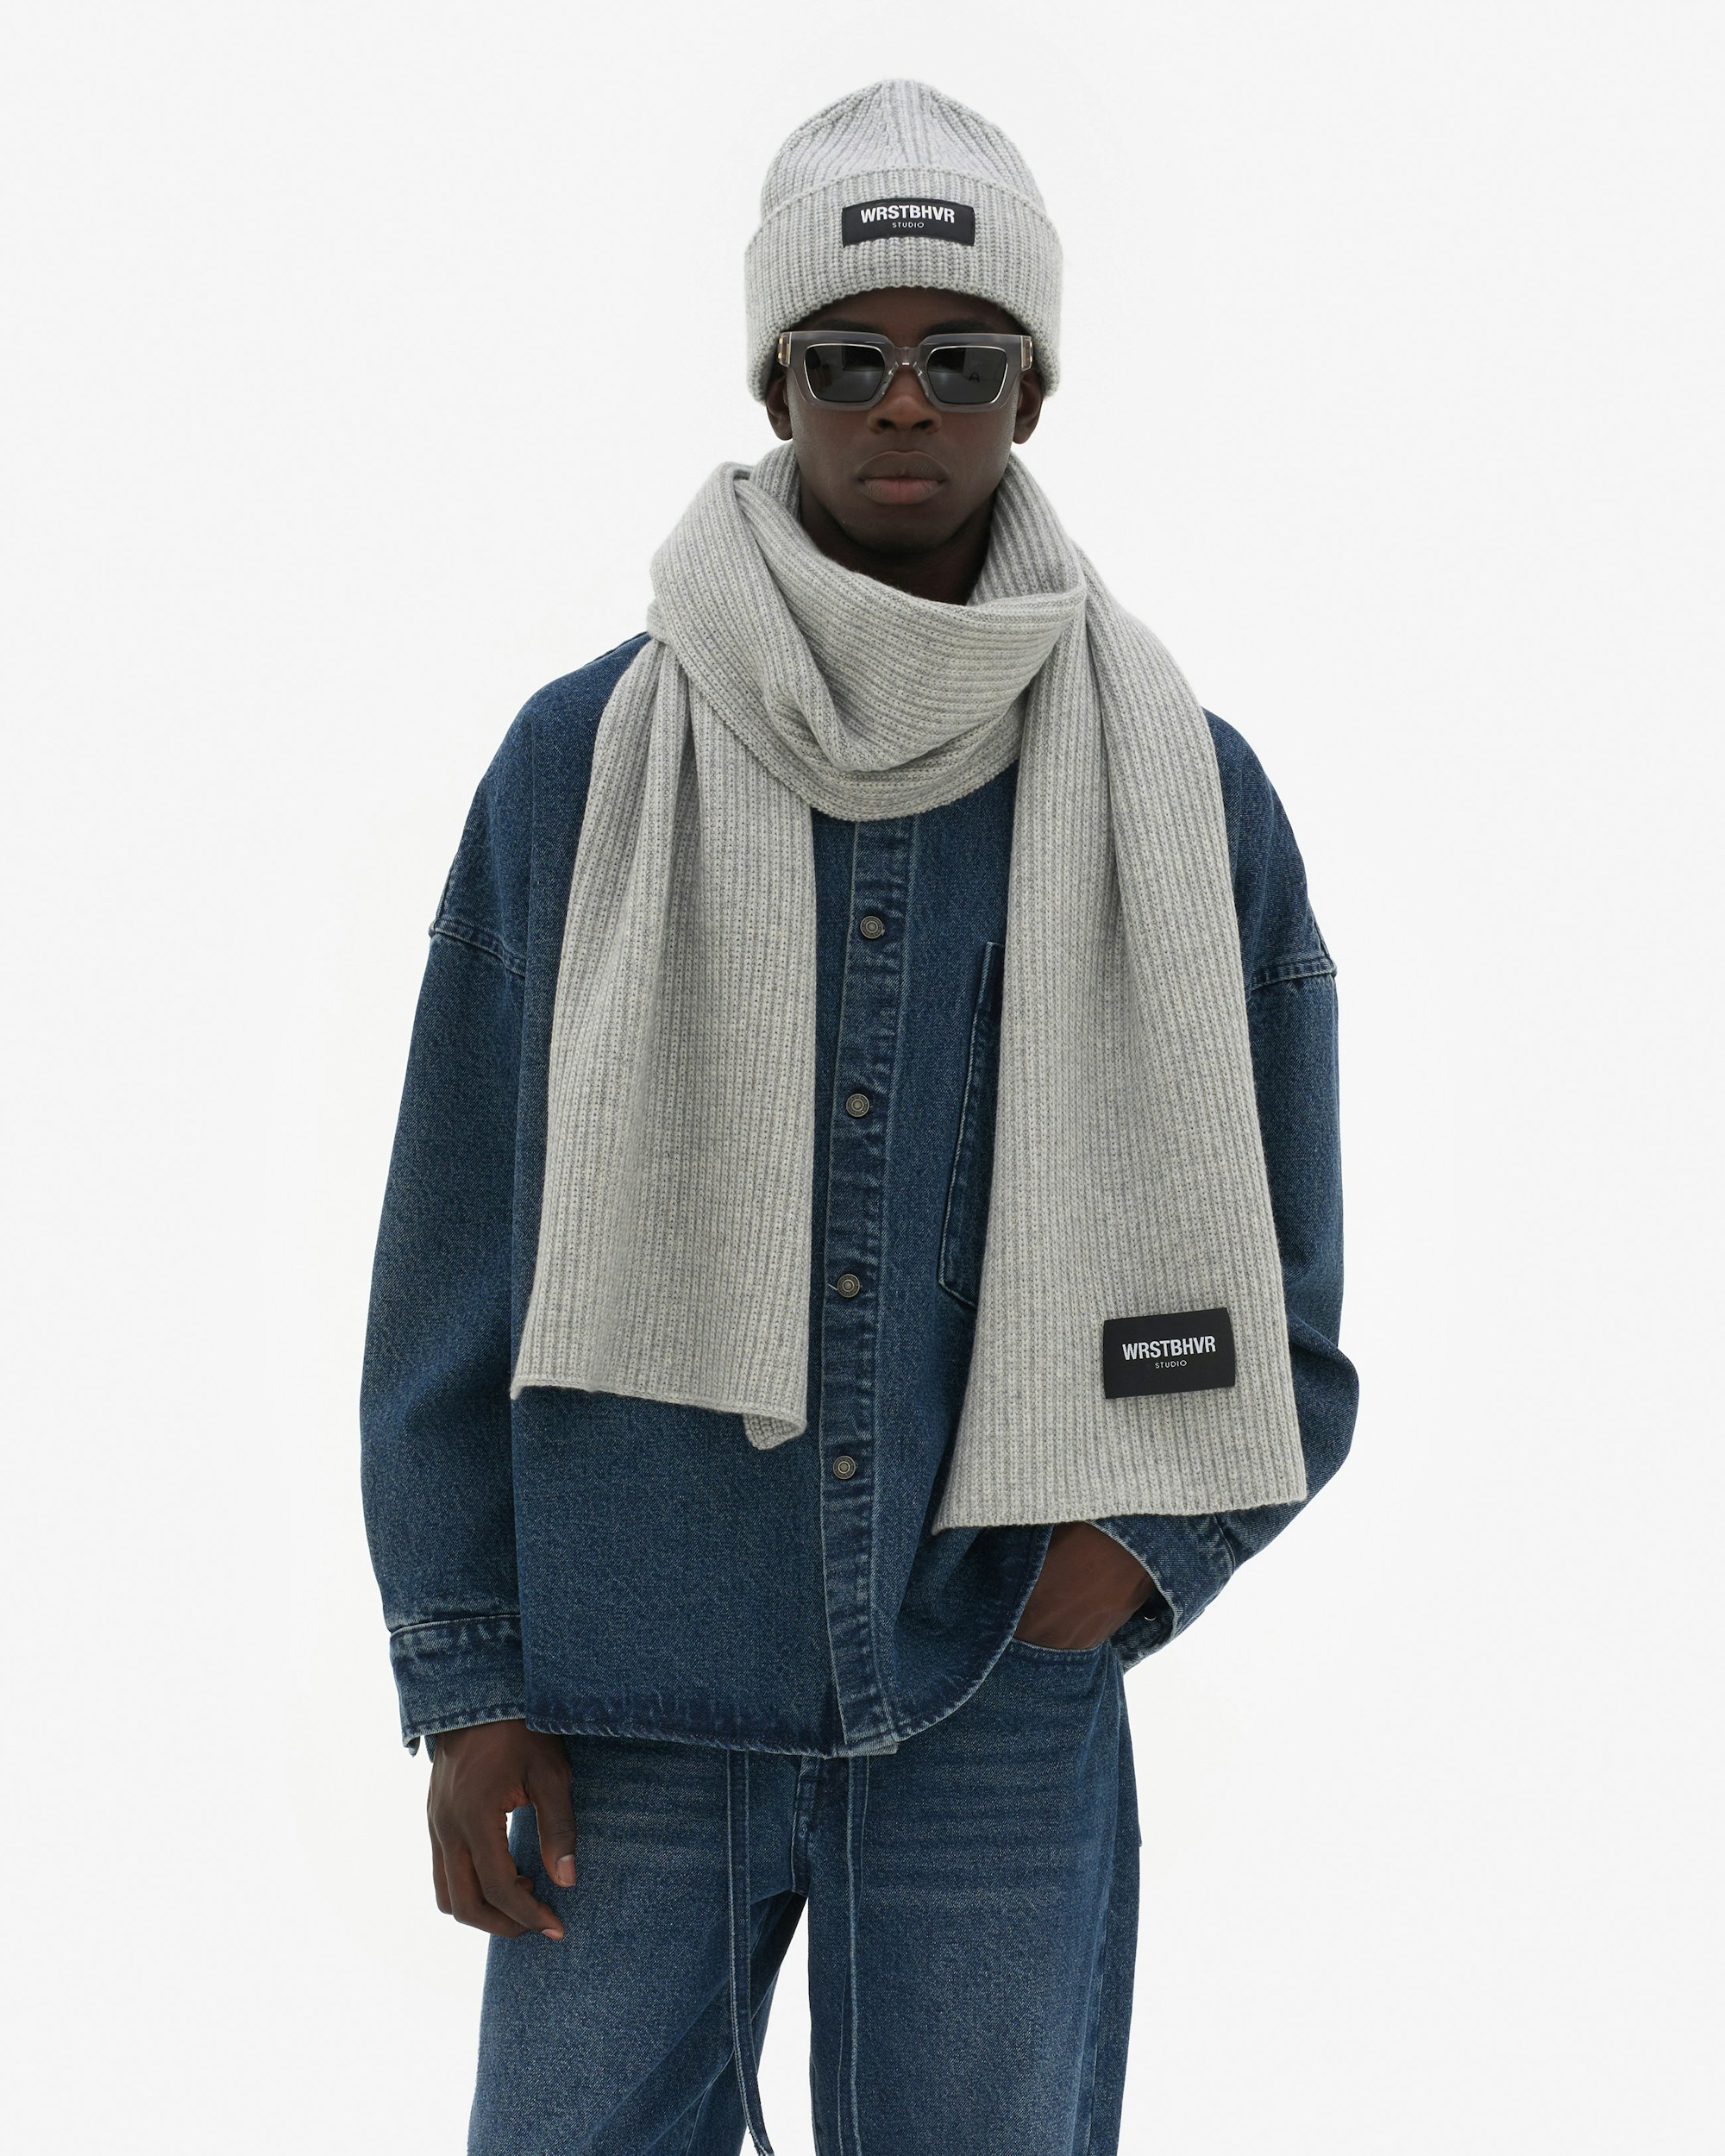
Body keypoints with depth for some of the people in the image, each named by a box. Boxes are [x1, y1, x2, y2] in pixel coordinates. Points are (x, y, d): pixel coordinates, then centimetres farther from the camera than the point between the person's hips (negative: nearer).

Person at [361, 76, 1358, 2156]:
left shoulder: (1184, 797, 1)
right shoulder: (582, 762, -1)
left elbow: (1272, 1285, 7)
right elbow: (458, 1251, 2)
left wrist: (1140, 1544, -10)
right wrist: (460, 1684, -3)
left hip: (1002, 1700, 1)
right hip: (632, 1697, 0)